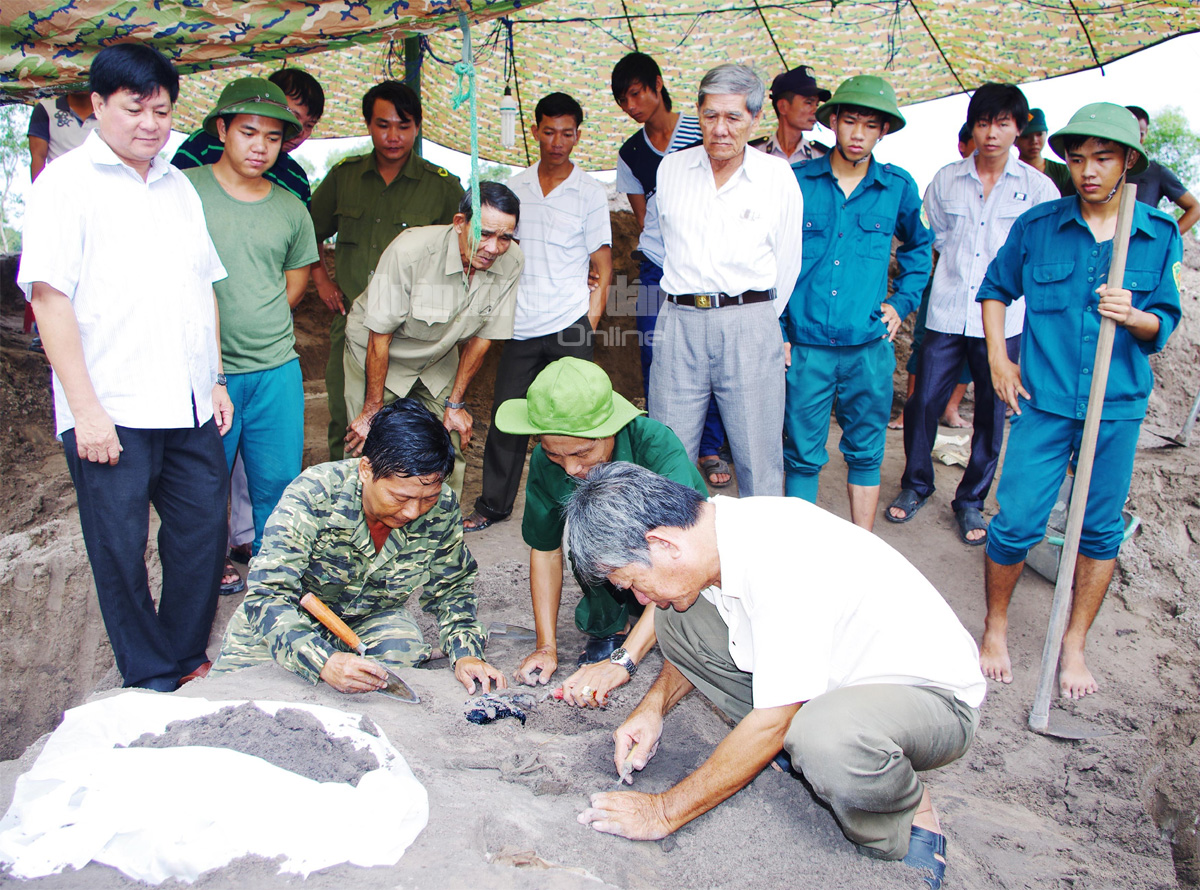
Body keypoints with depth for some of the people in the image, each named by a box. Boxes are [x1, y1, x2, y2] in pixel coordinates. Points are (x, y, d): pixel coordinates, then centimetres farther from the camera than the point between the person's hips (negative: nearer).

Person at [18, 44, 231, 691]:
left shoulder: (178, 186, 16)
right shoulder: (67, 182, -3)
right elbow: (49, 296, -9)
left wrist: (215, 380, 15)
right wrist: (86, 408, -14)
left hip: (189, 407, 6)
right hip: (111, 415, -5)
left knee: (203, 530, 10)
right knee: (121, 549, 4)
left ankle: (187, 658, 29)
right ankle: (151, 680, 21)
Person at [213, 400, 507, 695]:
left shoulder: (442, 508, -21)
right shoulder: (311, 498, -32)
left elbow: (453, 587, -4)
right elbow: (267, 596, -35)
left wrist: (465, 655, -21)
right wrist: (324, 662, -52)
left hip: (372, 619, 2)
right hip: (295, 617, -2)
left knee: (408, 654, -26)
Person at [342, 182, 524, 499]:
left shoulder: (511, 262, -20)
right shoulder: (409, 251, -32)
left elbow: (481, 336, -7)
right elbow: (380, 338, -22)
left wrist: (455, 404, -2)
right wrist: (372, 411, -18)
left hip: (439, 358, 4)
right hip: (377, 351, -3)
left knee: (449, 452, 0)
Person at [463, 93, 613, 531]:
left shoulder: (590, 192, 3)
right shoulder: (514, 187, 11)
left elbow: (602, 261, 3)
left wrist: (592, 319, -5)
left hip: (569, 325, -3)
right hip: (520, 325, 3)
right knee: (506, 414, 5)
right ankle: (493, 504, 19)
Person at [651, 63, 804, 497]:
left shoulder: (778, 176, 3)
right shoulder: (671, 169, 10)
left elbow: (786, 262, 10)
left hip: (749, 325, -2)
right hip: (679, 324, 2)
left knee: (759, 457, 0)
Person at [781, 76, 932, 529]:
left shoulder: (899, 187, 6)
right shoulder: (796, 181, 1)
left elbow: (919, 245, 25)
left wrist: (902, 301, 12)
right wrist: (776, 327, 1)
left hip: (868, 347, 2)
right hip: (804, 344, -1)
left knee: (865, 454, 11)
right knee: (802, 455, 5)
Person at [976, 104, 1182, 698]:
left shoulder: (1160, 236, 3)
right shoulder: (1037, 226, 1)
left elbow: (1164, 323, 6)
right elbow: (996, 288, 15)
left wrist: (1132, 315, -16)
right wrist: (998, 356, 5)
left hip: (1118, 406, 2)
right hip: (1043, 400, -1)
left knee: (1101, 529, 8)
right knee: (1017, 520, -5)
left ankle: (1074, 644, 26)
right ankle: (996, 626, 19)